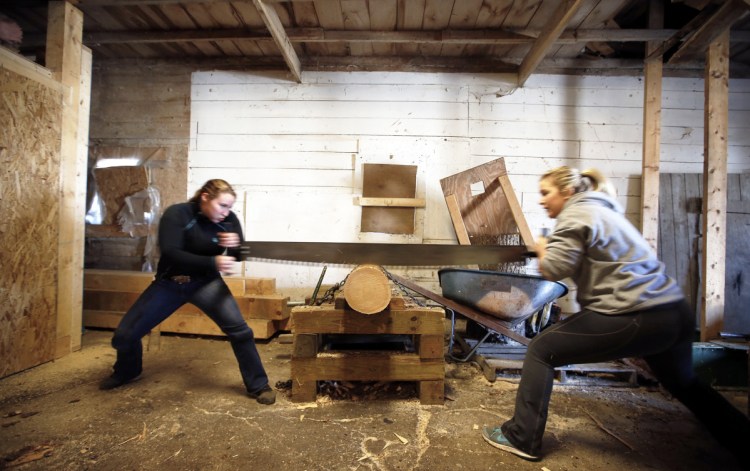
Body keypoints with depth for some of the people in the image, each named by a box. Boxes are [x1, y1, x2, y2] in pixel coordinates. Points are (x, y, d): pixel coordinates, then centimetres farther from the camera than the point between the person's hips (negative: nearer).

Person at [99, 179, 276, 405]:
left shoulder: (229, 220, -11)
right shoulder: (176, 214, -19)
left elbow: (239, 256, -6)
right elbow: (170, 253, -29)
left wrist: (236, 245, -31)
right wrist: (213, 262, -41)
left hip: (206, 282, 0)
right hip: (169, 282, 0)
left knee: (239, 330, -18)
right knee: (124, 334, 5)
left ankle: (259, 386, -2)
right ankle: (126, 372, 41)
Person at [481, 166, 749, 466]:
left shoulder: (575, 214, -7)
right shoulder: (602, 210, 21)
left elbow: (553, 269, -16)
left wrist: (543, 250, 4)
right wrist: (550, 251, 12)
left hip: (634, 319, -9)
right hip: (675, 313, 10)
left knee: (541, 350, 1)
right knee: (685, 385, 35)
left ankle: (522, 438, 6)